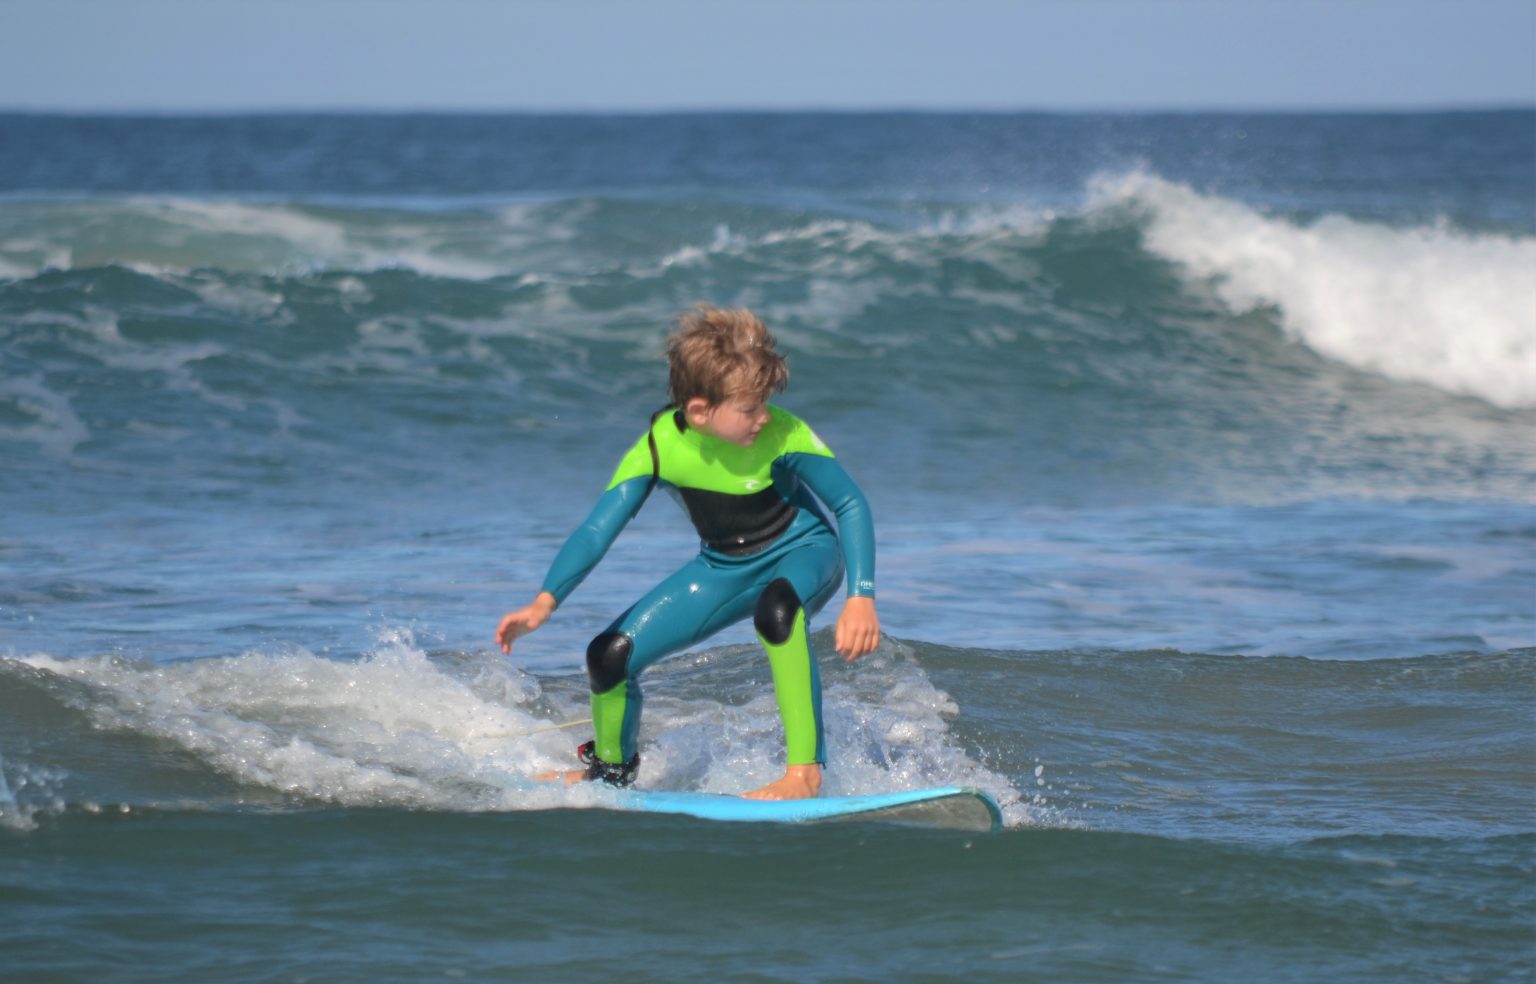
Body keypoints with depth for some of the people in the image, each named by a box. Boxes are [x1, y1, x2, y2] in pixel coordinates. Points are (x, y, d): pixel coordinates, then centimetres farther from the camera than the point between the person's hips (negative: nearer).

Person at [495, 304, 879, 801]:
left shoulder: (783, 435, -28)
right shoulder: (659, 445, -21)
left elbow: (851, 505, -20)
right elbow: (597, 530, -22)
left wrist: (861, 598, -31)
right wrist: (545, 603, -36)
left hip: (802, 552, -4)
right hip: (724, 567, 4)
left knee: (777, 607, -42)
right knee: (611, 654, -5)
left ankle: (805, 772, -37)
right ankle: (611, 769, 28)